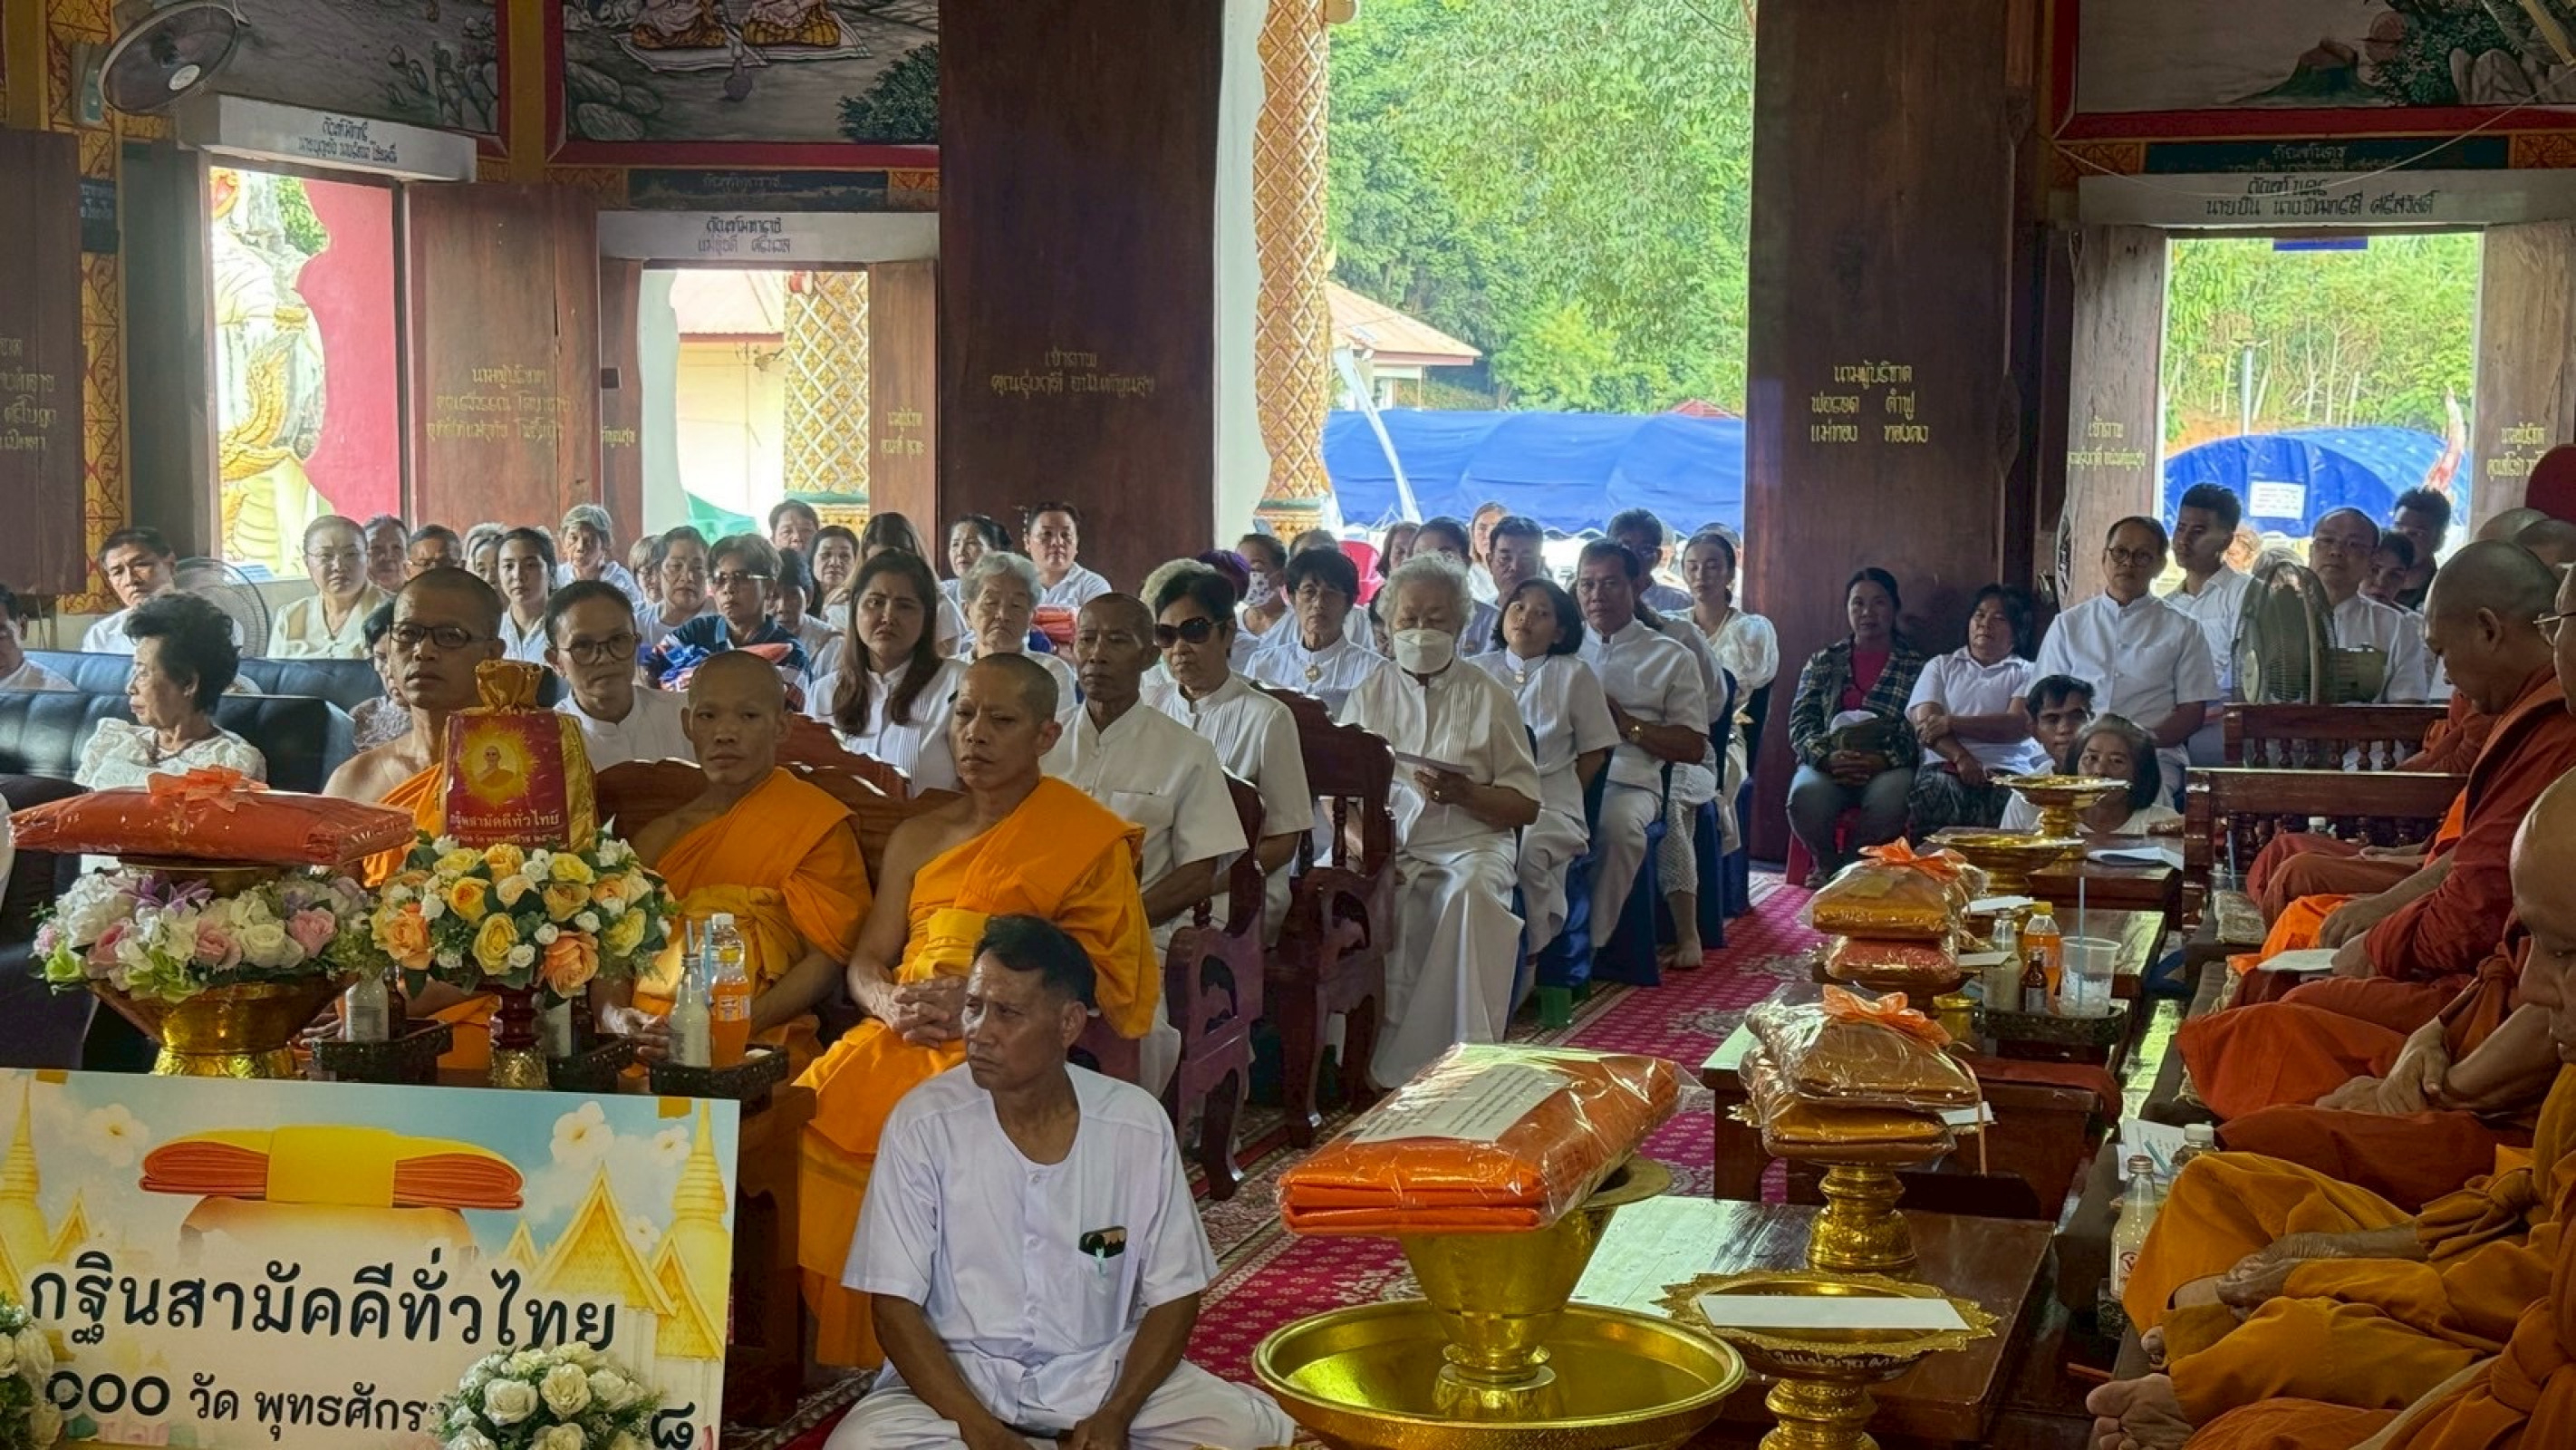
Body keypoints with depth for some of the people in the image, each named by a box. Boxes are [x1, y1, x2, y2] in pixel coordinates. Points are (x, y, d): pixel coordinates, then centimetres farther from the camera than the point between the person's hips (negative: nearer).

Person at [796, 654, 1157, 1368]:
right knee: (813, 1115, -23)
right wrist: (892, 1004, -4)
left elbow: (1106, 988, -2)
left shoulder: (1091, 841, 6)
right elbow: (865, 962, 20)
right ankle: (829, 1349, -14)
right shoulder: (918, 838, 24)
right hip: (905, 1038, 5)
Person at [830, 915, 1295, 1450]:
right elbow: (894, 1305, -10)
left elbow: (1173, 1296, 0)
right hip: (956, 1374, -1)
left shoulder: (1138, 1124, -8)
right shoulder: (922, 1124, -12)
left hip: (1105, 1370, 1)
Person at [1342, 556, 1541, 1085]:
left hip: (1467, 843, -1)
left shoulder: (1489, 698, 10)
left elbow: (1525, 806, 7)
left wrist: (1465, 793, -13)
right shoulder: (1369, 695, 16)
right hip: (1383, 844, 2)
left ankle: (1459, 1058, -31)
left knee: (1470, 894, -37)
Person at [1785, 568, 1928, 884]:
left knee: (1888, 798, -38)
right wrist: (1827, 757, -14)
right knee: (1806, 795, -35)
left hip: (1888, 767, -1)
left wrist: (1883, 760, -19)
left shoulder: (1916, 666, 10)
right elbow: (1801, 722, 7)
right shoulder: (1823, 661, 17)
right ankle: (1828, 865, -4)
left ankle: (1847, 867, -11)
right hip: (1827, 763, 1)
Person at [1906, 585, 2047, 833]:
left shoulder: (2028, 673, 20)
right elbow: (1924, 723, 7)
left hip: (2007, 771, 0)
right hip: (1947, 767, 1)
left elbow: (2020, 725, 0)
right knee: (1937, 789, -36)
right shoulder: (1941, 667, 24)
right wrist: (1961, 757, -13)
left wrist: (1951, 723, -7)